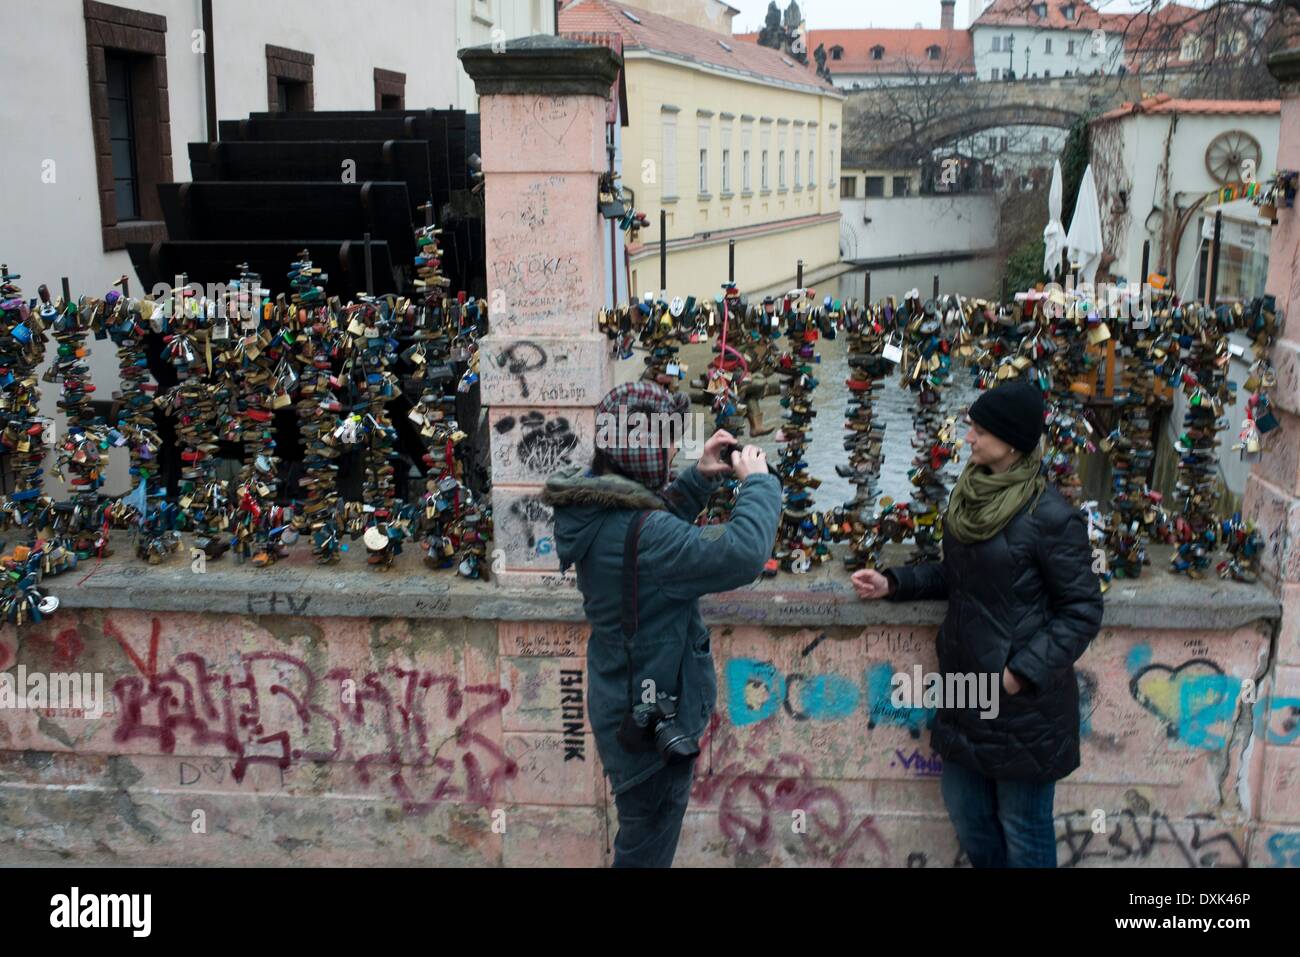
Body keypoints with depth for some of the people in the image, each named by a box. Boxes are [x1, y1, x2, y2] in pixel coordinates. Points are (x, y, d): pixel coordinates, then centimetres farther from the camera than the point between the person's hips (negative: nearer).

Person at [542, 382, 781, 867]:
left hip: (632, 705, 9)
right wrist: (758, 481, -21)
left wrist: (699, 477, 2)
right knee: (647, 848, 12)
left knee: (641, 838, 31)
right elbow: (743, 553, -37)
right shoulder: (632, 533, -34)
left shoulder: (597, 505, -3)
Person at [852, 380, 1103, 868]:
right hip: (966, 685, 8)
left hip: (1022, 699, -7)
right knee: (965, 809, 20)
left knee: (1022, 827, 8)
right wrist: (893, 582, 5)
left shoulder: (1049, 515, -19)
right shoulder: (969, 496, 4)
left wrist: (1024, 671, -21)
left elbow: (1082, 610, -15)